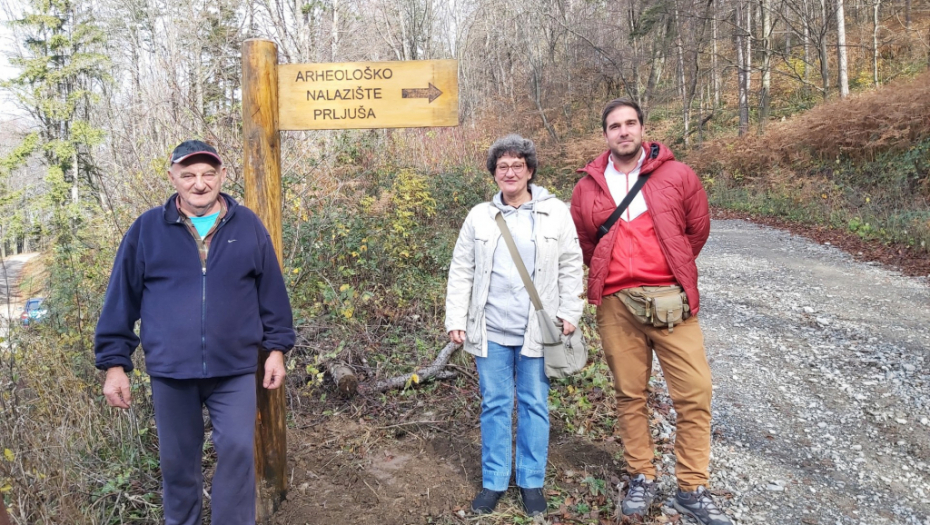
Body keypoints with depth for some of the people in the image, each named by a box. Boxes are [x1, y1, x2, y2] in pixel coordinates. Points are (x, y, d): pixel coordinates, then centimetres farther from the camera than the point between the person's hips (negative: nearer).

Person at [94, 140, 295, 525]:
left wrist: (276, 348, 5)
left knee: (237, 453, 0)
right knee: (177, 461, 15)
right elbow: (121, 298, 3)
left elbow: (271, 292, 6)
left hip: (235, 369, 0)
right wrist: (115, 363, 1)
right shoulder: (147, 229, 0)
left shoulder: (248, 226, 1)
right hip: (170, 370, 1)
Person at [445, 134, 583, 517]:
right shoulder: (479, 216, 5)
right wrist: (455, 320, 1)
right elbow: (461, 271, 5)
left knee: (534, 404, 9)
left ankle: (531, 481, 24)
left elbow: (571, 267, 3)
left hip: (537, 330, -1)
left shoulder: (556, 213, 0)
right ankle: (493, 481, 23)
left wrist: (569, 313, -4)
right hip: (490, 330, 1)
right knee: (494, 405, 9)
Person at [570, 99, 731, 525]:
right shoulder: (588, 186, 6)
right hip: (615, 304, 1)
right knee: (630, 394, 9)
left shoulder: (676, 176, 2)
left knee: (695, 391, -5)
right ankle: (641, 478, 25)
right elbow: (581, 241, 20)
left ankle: (692, 489, 11)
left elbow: (698, 229, 13)